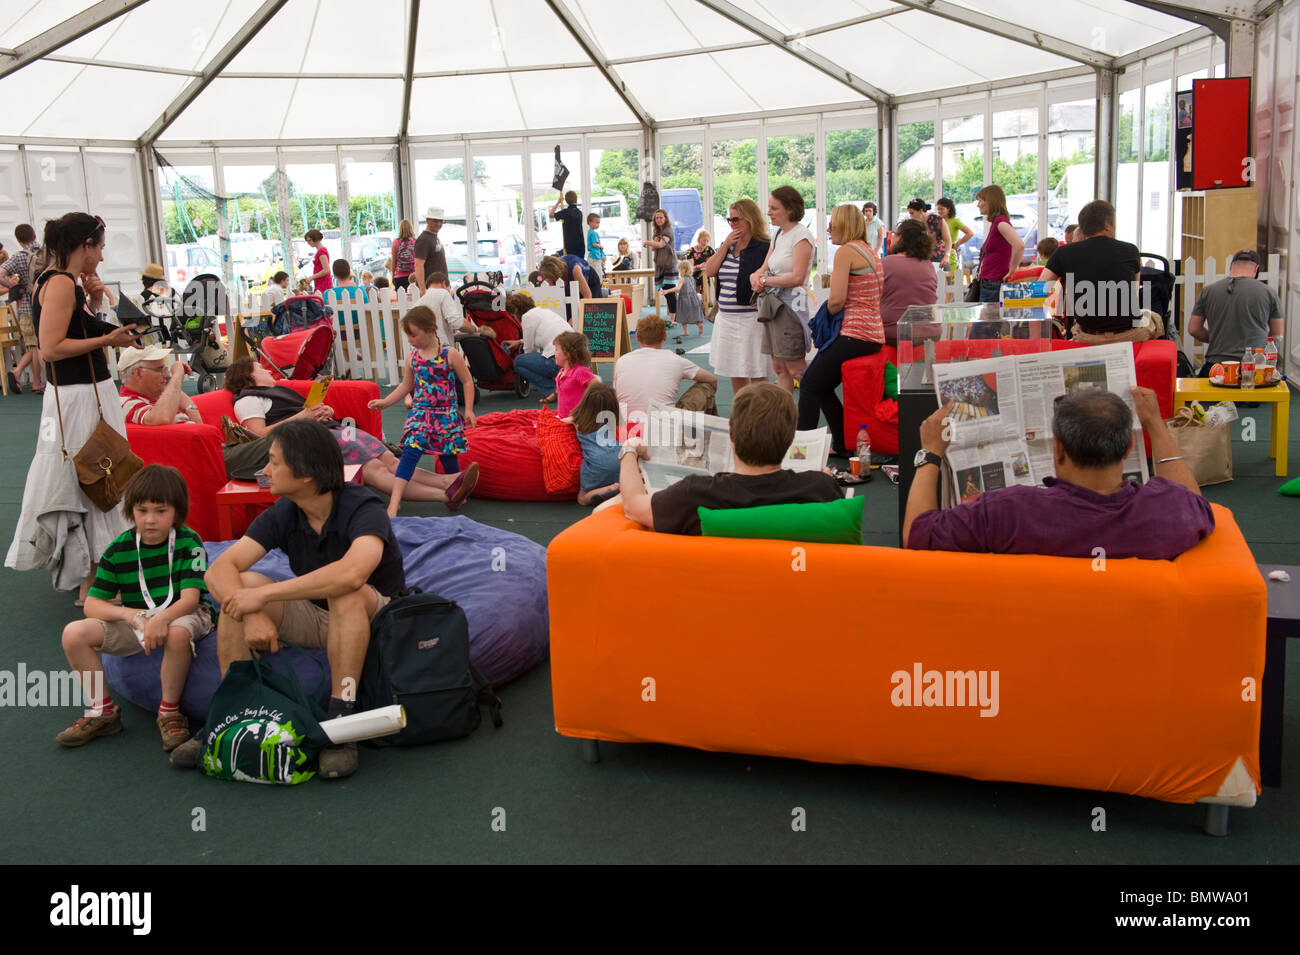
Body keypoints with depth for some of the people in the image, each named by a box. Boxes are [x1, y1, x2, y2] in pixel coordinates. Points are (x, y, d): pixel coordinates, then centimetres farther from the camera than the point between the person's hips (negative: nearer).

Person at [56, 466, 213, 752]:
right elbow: (92, 604, -4)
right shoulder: (119, 549, -3)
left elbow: (190, 599, -21)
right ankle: (103, 710, 0)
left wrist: (162, 618, -42)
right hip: (135, 619, 4)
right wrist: (132, 615, -23)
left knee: (178, 632, -40)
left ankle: (169, 711, -18)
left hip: (181, 616, -4)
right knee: (74, 633, -15)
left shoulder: (188, 543, -12)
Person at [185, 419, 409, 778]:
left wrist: (264, 594, -38)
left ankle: (341, 722, -33)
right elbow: (218, 571, -14)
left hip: (375, 621, -5)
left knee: (344, 594, -38)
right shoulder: (282, 515, -6)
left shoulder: (362, 509, -23)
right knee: (238, 588, -17)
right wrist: (251, 613, -35)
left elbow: (353, 573, -44)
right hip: (314, 620, 5)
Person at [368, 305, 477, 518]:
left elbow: (467, 382, 1)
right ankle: (394, 504, -22)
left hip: (447, 414, -2)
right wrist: (385, 402, 9)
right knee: (410, 453, -14)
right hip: (420, 413, 2)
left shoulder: (450, 354, -6)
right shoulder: (411, 357, 5)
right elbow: (406, 386, 18)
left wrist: (469, 410, -4)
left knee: (449, 456, 3)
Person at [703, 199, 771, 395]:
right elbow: (709, 272, 5)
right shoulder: (728, 245, 15)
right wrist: (725, 245, -1)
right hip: (726, 318, 7)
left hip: (750, 318, -7)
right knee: (735, 376, 13)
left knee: (757, 375, -4)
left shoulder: (763, 248, -8)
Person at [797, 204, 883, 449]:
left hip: (854, 334, -10)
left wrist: (827, 312, 2)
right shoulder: (870, 251, 18)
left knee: (810, 385, -2)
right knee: (823, 387, 16)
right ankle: (843, 444, 18)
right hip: (874, 335, 10)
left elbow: (836, 300, -19)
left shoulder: (845, 251, -11)